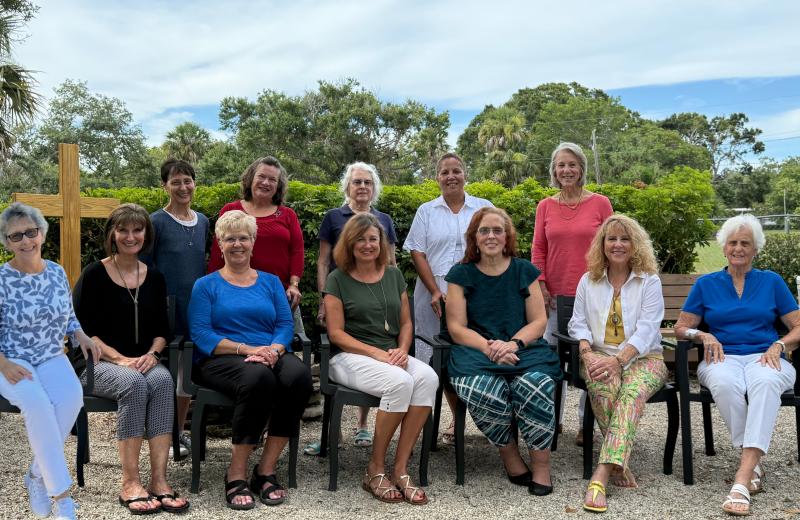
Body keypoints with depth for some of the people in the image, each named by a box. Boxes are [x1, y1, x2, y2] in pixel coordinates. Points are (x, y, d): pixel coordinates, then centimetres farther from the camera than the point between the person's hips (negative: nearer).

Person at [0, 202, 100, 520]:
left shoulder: (57, 273, 8)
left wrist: (82, 337, -1)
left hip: (52, 359, 4)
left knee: (72, 396, -29)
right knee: (37, 402, -35)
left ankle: (37, 476, -8)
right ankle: (61, 493, -25)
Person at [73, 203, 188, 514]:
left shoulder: (154, 278, 12)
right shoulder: (94, 275, -1)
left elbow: (162, 328, 13)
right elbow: (81, 330, -6)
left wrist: (152, 354, -9)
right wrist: (120, 359, -17)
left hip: (143, 363, 3)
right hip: (95, 364, -3)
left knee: (163, 379, -32)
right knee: (134, 383, -36)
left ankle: (159, 480, -34)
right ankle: (130, 483, -31)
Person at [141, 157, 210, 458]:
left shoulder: (202, 222, 10)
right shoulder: (156, 222, -6)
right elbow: (143, 268, -5)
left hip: (197, 307, 5)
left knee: (189, 370, 12)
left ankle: (180, 431, 26)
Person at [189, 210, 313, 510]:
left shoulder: (271, 282, 21)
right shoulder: (206, 285, 13)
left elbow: (285, 325, 9)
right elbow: (201, 333, -2)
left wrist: (273, 350, -15)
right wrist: (246, 348, -17)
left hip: (271, 354, 3)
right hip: (220, 360, -3)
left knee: (299, 375, -32)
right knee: (259, 378, -38)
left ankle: (266, 469, -21)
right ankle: (236, 473, -25)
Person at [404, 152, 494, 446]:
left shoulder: (484, 209, 11)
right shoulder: (427, 211, 12)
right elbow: (417, 253, 4)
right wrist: (435, 291, -8)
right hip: (437, 296, 1)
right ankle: (456, 418, 14)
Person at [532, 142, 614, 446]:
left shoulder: (600, 204, 2)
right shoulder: (545, 207, 8)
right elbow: (538, 249, 10)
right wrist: (540, 285, 1)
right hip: (556, 295, 2)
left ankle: (586, 424, 13)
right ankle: (554, 418, 22)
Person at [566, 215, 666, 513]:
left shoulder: (649, 281, 5)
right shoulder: (589, 281, 14)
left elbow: (646, 330, -7)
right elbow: (578, 324, 9)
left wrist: (618, 359, -23)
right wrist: (587, 353, -13)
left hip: (642, 358, -2)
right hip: (599, 356, 2)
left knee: (633, 391, -36)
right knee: (601, 385, -35)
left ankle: (601, 476, -45)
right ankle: (619, 464, -26)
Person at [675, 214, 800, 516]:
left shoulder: (772, 282, 18)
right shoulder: (706, 284, 18)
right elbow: (681, 328, 16)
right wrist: (703, 336, -6)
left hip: (764, 357, 0)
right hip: (723, 357, 1)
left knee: (765, 382, -39)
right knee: (725, 384, -39)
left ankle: (742, 478, -46)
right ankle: (754, 464, -24)